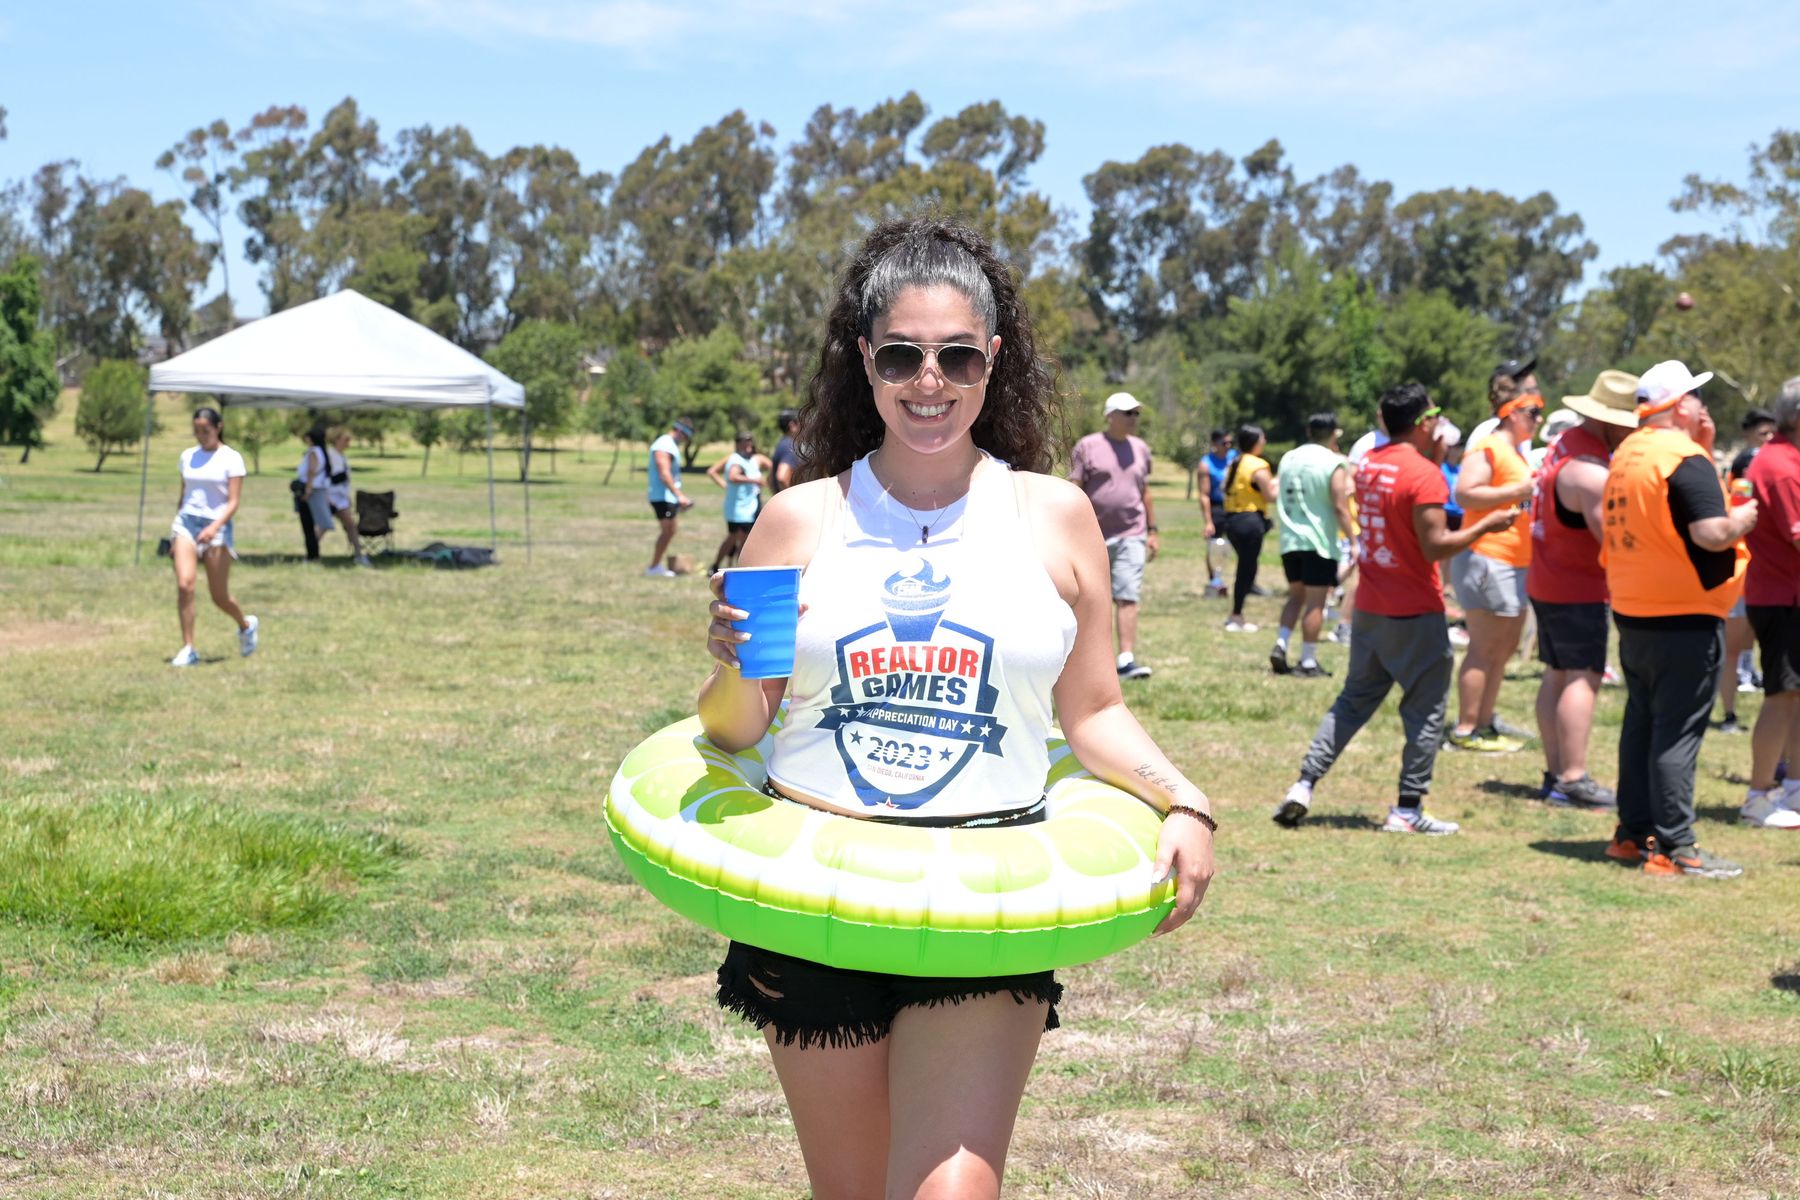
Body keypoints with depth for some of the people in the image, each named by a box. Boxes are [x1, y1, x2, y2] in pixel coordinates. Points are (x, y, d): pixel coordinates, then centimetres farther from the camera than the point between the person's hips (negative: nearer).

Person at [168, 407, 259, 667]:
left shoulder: (231, 458, -3)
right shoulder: (188, 456, 11)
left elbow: (233, 502, -9)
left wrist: (214, 527, -25)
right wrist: (174, 537, 18)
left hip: (216, 527, -3)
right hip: (186, 522, 3)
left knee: (219, 596, 3)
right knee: (184, 585, -15)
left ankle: (247, 625, 35)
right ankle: (188, 649, -9)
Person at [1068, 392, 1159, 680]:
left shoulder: (1140, 449, 12)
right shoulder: (1087, 447, -2)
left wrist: (1152, 531, 17)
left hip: (1131, 536, 3)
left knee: (1127, 597, -9)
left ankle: (1126, 660, -14)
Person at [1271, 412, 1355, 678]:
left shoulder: (1288, 458, 9)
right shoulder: (1334, 463, -9)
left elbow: (1277, 495, 15)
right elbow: (1340, 508, -14)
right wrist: (1353, 540, -11)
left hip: (1290, 540, 6)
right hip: (1319, 542, -6)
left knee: (1296, 595, 19)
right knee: (1315, 602, 0)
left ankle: (1280, 646, 5)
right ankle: (1308, 662, 2)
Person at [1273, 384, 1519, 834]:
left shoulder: (1368, 465, 8)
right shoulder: (1424, 474, -17)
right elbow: (1435, 546, -21)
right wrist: (1488, 525, -9)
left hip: (1369, 607, 7)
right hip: (1416, 613, -7)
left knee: (1354, 699, 16)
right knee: (1426, 711, 4)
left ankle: (1304, 785, 8)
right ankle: (1408, 810, 6)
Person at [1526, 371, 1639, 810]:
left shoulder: (1566, 442, 11)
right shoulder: (1590, 470, -22)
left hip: (1546, 583, 10)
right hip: (1578, 590, -10)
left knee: (1557, 675, 11)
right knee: (1583, 677, -10)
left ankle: (1555, 773, 15)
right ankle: (1573, 780, -12)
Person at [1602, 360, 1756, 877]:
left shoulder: (1627, 454, 11)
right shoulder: (1685, 459, -17)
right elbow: (1711, 533, -25)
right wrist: (1744, 518, -5)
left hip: (1632, 614, 9)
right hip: (1684, 619, -9)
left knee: (1642, 722, 15)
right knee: (1678, 732, -5)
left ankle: (1633, 833, 21)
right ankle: (1674, 848, -3)